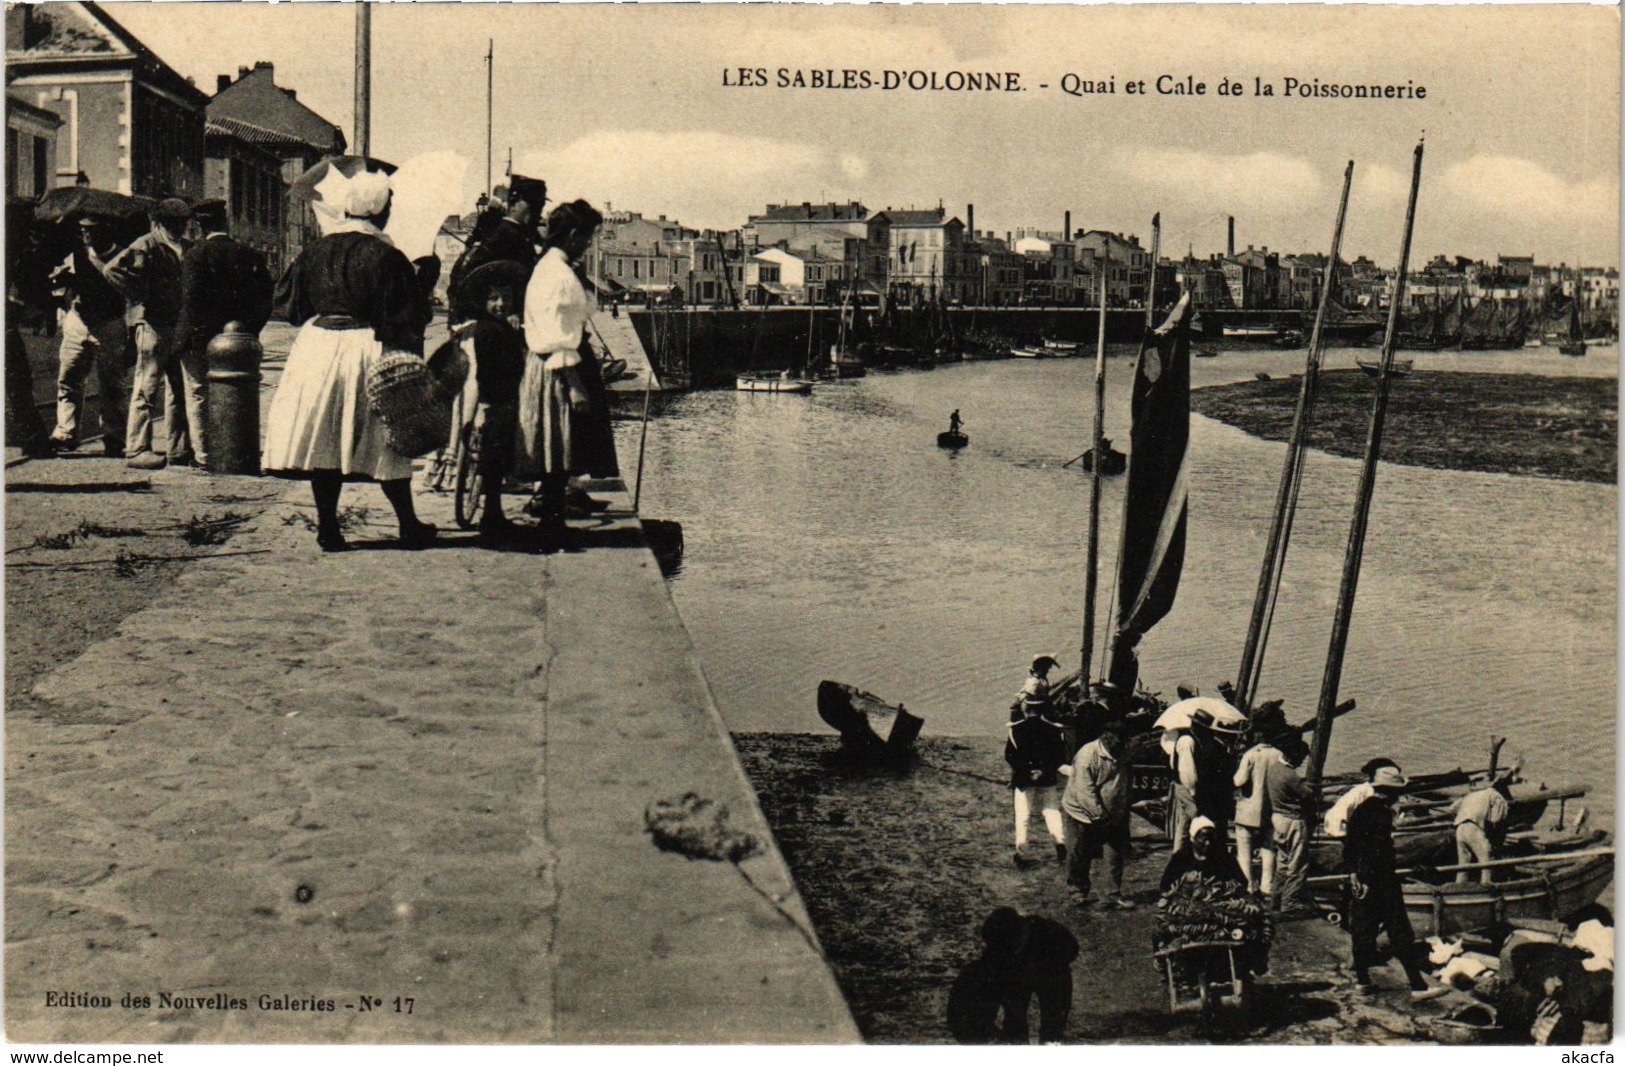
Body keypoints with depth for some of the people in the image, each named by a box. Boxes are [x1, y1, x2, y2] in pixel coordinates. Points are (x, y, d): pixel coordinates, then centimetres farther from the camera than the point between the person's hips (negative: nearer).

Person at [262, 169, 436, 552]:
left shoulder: (315, 251, 4)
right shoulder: (387, 257, -10)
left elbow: (287, 302, 13)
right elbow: (409, 318, -9)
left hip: (317, 347, 3)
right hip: (367, 353, -3)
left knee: (323, 442, 7)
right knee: (383, 444, 5)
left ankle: (328, 528, 8)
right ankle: (409, 526, 14)